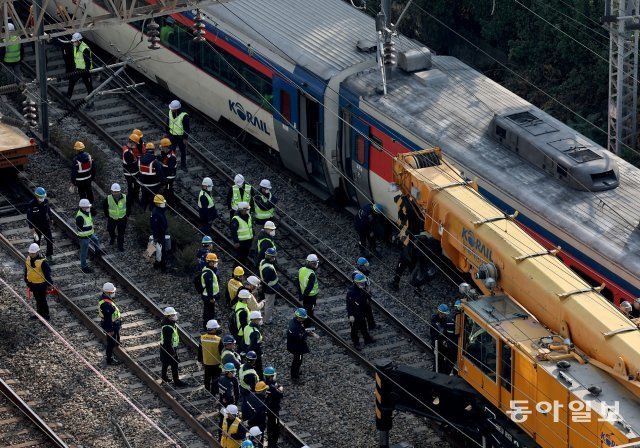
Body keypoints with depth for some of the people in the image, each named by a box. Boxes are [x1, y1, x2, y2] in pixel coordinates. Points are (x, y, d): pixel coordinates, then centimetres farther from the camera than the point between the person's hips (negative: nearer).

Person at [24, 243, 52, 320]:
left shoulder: (42, 262, -25)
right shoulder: (28, 259, -4)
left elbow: (47, 273, -19)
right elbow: (26, 271, 10)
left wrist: (49, 284, -15)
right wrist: (26, 281, 18)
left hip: (41, 284, -7)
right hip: (32, 284, 7)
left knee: (42, 300, 4)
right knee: (37, 299, 22)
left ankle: (46, 316, 18)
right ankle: (39, 313, 38)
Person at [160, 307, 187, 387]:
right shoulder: (167, 328, -34)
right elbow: (168, 342, -30)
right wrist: (172, 352, -21)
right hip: (169, 350, -10)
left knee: (165, 363, 25)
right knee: (174, 365, 4)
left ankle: (164, 377, 42)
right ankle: (176, 381, 16)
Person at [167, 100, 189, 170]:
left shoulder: (184, 116, -23)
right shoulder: (170, 112, -5)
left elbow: (186, 128, -17)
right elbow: (168, 123, 9)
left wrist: (185, 138, -15)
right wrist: (167, 133, 13)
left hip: (181, 137, -4)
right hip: (172, 135, 4)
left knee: (183, 151, 12)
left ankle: (183, 166, 26)